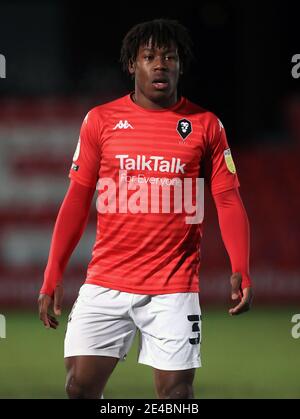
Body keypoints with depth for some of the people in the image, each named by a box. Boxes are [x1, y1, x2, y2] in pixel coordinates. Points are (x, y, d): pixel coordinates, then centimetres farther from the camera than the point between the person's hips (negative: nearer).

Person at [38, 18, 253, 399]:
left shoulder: (205, 125, 4)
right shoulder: (101, 120, 6)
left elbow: (228, 201, 3)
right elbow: (77, 200, 9)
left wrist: (241, 271, -11)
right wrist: (52, 277, 4)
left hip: (174, 288, -1)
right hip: (105, 285, 1)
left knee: (176, 393, -4)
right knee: (80, 386, -4)